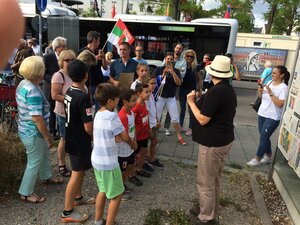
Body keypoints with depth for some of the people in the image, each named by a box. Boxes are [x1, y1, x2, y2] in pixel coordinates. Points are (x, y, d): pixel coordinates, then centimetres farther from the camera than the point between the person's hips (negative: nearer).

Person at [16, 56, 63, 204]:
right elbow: (37, 118, -31)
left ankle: (46, 176, 51)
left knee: (45, 154, 28)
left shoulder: (23, 84, 1)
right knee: (34, 163, 9)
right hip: (33, 133, -10)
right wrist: (48, 137, -20)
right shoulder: (33, 91, -29)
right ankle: (26, 193, 27)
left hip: (26, 129, 10)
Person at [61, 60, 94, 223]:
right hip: (80, 141, -9)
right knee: (77, 174, 4)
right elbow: (88, 127, -25)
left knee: (80, 170, 24)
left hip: (71, 138, 9)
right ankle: (67, 212, 17)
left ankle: (78, 198, 42)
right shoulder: (83, 97, -26)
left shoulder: (69, 92, 1)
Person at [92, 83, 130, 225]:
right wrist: (131, 142, 9)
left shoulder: (98, 114, 4)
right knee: (116, 195, 8)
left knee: (103, 190, 24)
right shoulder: (112, 116, -22)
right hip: (108, 163, -9)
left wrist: (116, 137, -6)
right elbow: (125, 137, -11)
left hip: (97, 160, 9)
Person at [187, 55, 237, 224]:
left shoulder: (214, 91, -22)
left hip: (212, 143, -10)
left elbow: (202, 120, -22)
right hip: (225, 140, 10)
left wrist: (191, 102, -11)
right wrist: (201, 100, 12)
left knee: (205, 182, 6)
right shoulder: (230, 90, 7)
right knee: (215, 179, 23)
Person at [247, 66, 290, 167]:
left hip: (273, 117, -7)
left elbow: (280, 104, -23)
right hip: (262, 114, 7)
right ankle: (268, 156, 32)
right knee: (264, 137, 15)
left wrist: (270, 93, -25)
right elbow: (261, 96, 14)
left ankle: (257, 159, 12)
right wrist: (260, 90, -7)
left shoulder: (283, 88, -15)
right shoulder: (269, 82, 4)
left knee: (263, 138, -1)